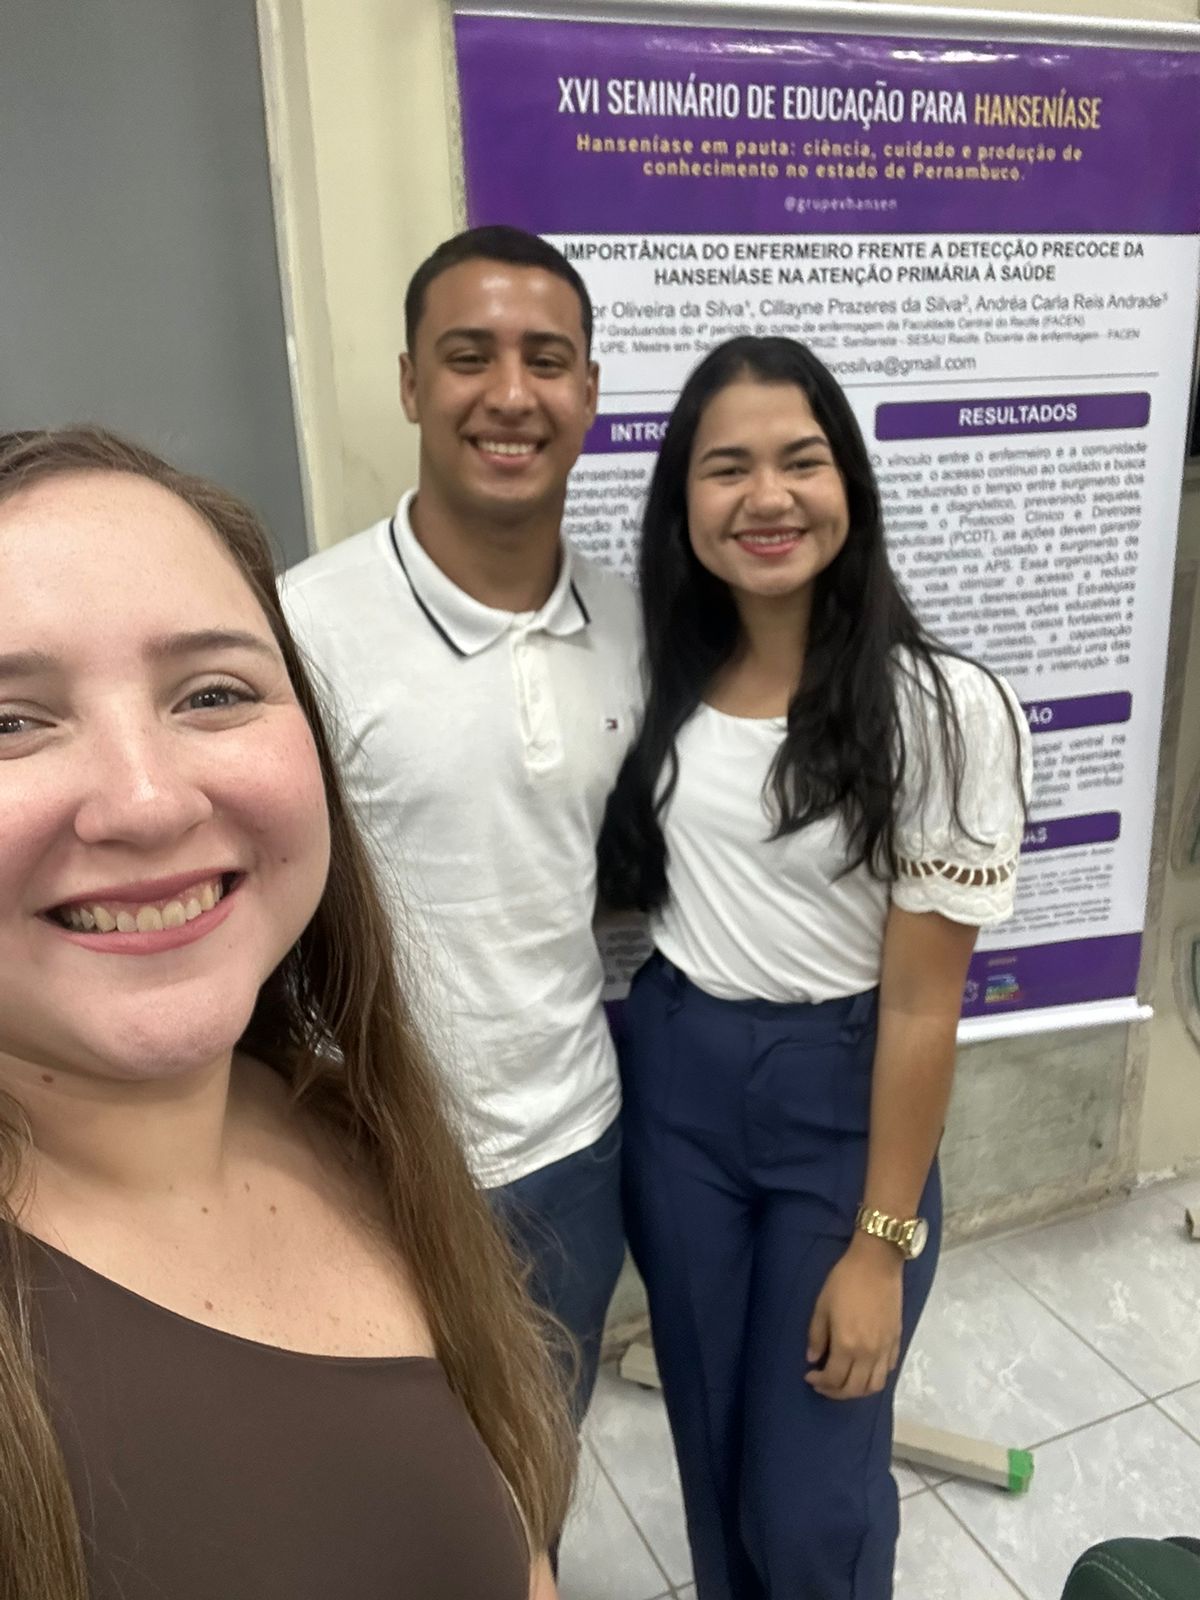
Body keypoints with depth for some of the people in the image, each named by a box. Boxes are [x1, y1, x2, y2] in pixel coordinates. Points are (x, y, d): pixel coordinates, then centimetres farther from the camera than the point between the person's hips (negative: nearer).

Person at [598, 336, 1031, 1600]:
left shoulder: (943, 711, -18)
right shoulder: (662, 679, -4)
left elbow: (922, 1002, -15)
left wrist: (879, 1246, -10)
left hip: (843, 1097, -4)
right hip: (671, 1082, 4)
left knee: (812, 1492, 12)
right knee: (710, 1444, 23)